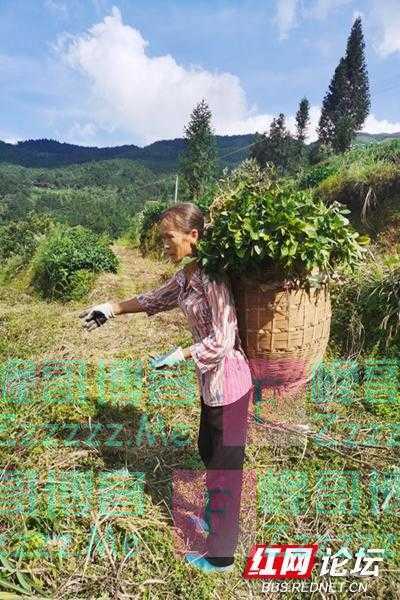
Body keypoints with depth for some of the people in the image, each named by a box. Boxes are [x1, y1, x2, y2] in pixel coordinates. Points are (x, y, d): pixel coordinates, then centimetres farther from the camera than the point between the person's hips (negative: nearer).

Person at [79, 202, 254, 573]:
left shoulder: (212, 276, -23)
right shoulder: (187, 274, 5)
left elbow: (222, 340, -25)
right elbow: (158, 298, 20)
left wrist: (181, 355, -15)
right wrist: (112, 309, 17)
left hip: (227, 382, -9)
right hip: (211, 378, 9)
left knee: (223, 465, 8)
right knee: (207, 451, 26)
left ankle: (221, 555, 32)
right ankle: (218, 518, 52)